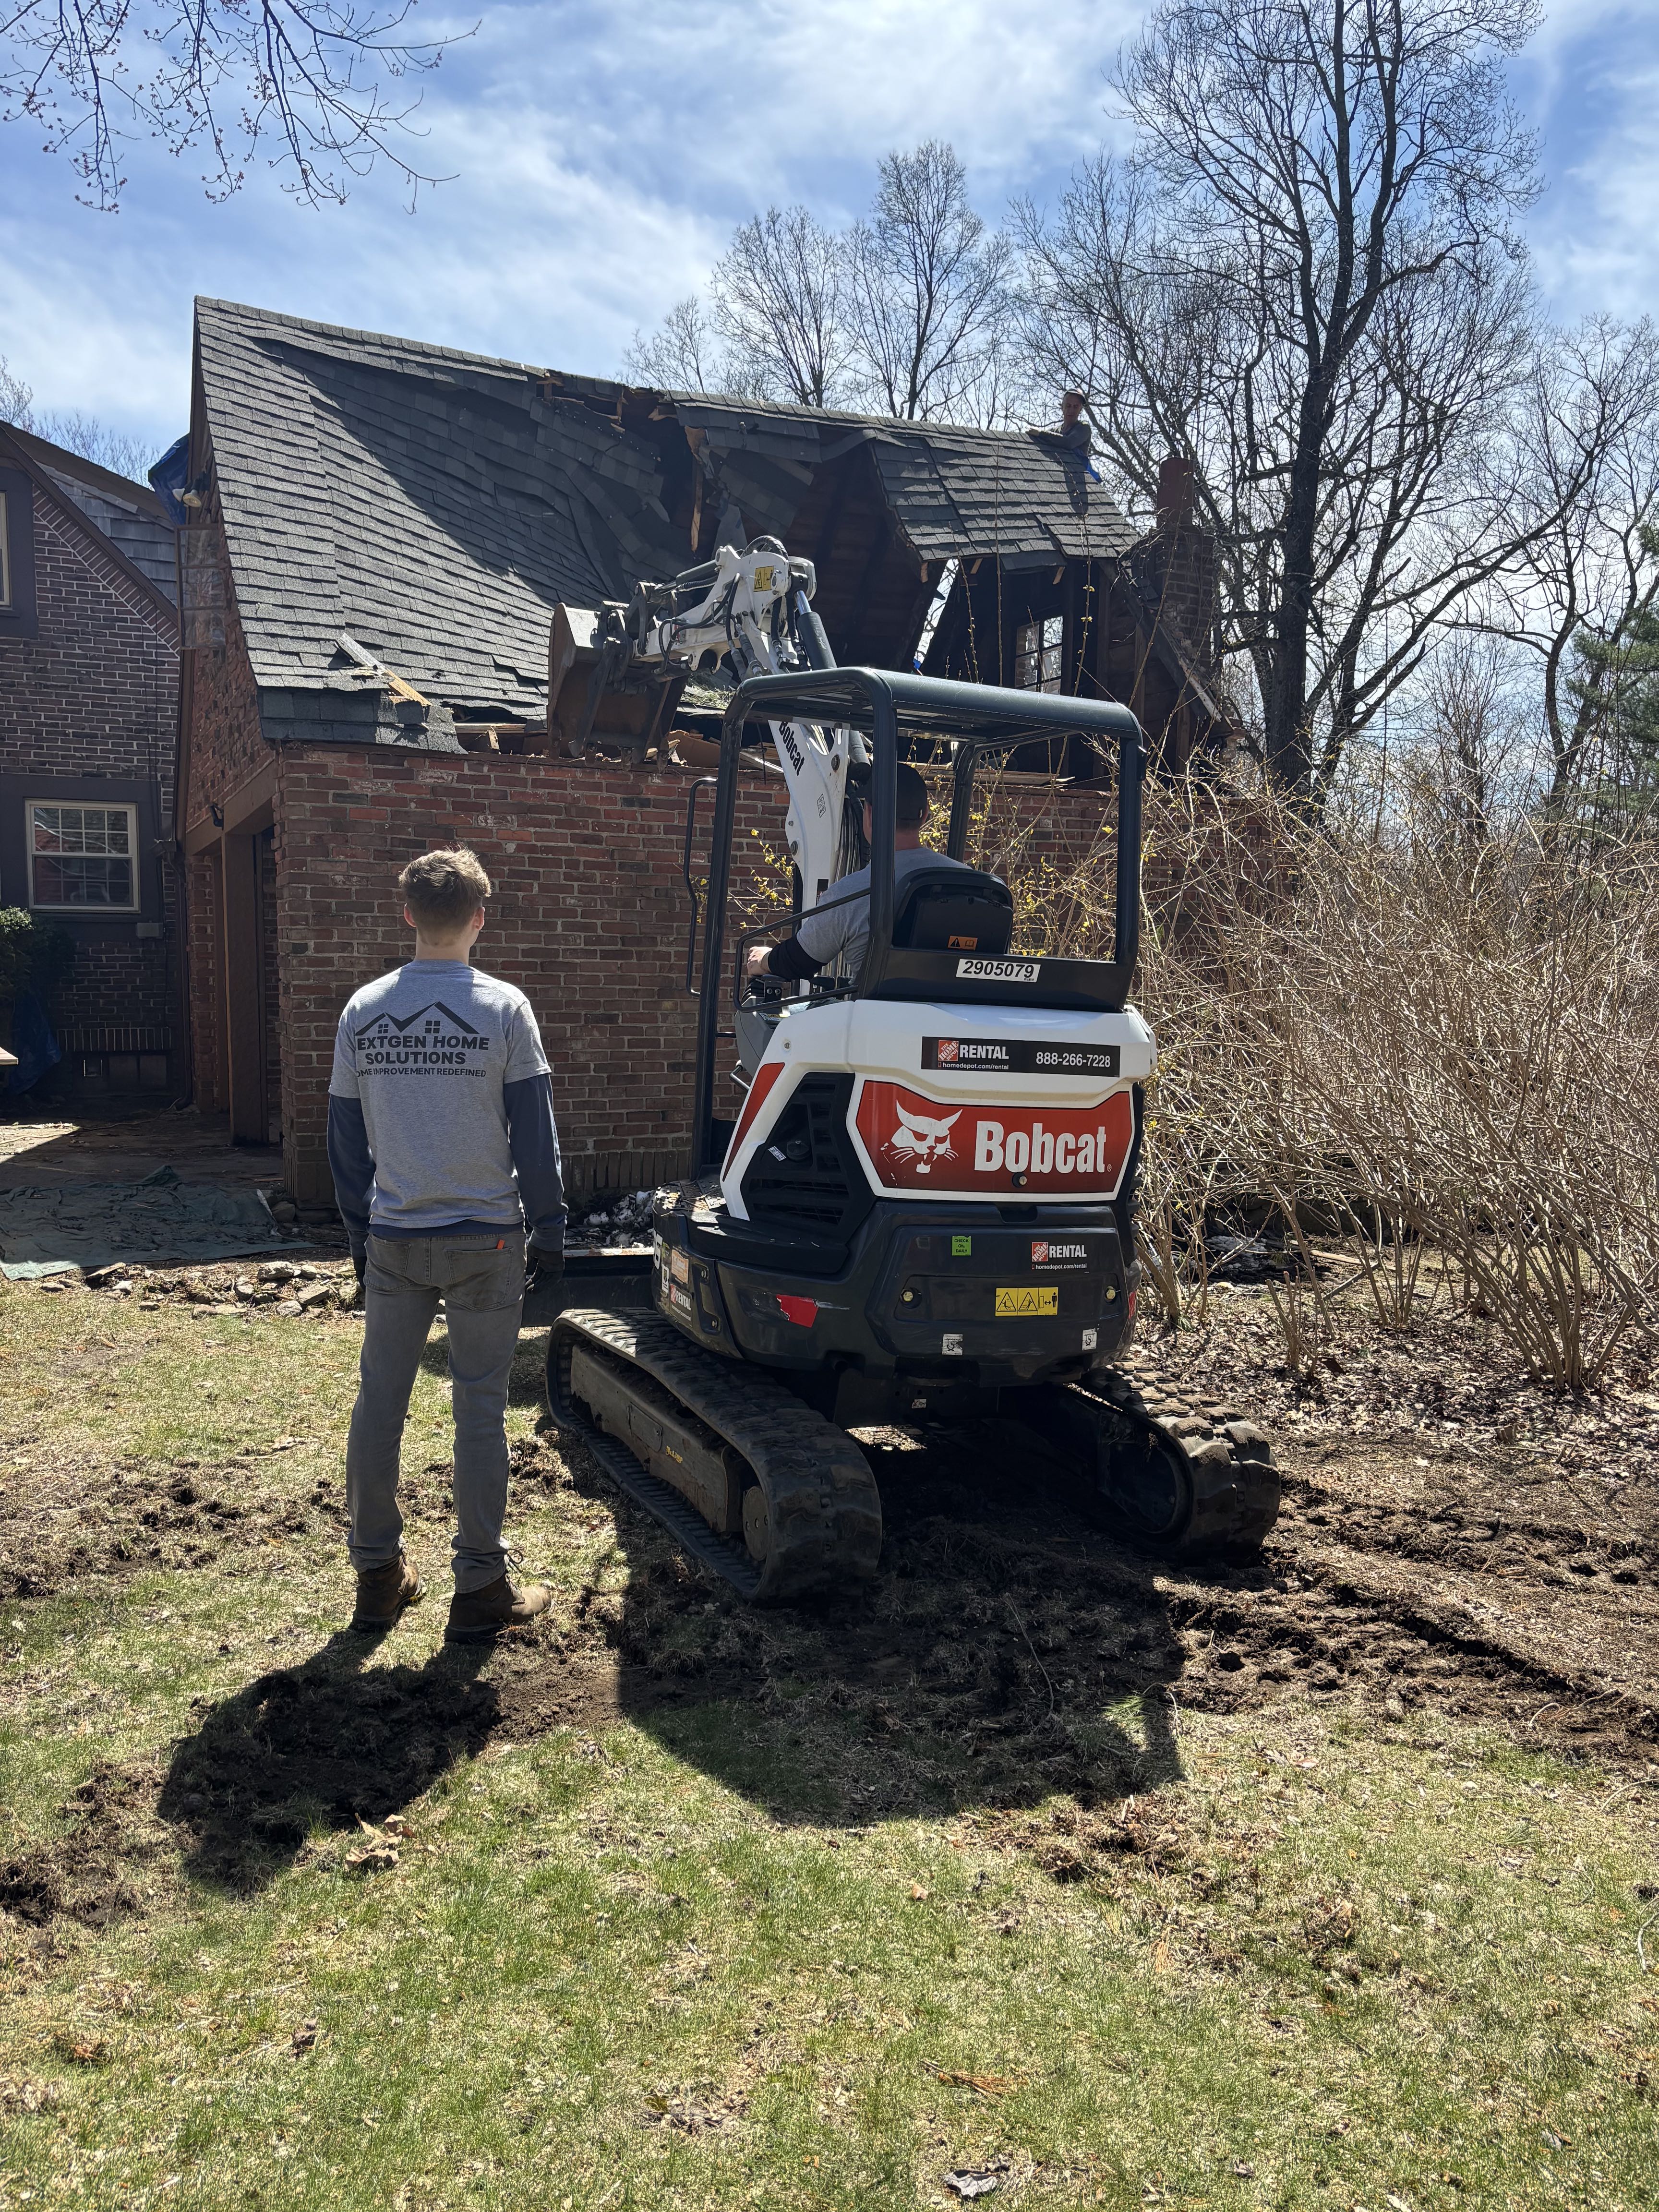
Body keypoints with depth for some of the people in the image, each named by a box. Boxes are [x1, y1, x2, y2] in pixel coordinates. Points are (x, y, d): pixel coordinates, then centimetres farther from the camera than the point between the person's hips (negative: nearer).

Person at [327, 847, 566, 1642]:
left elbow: (345, 1137, 8)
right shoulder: (502, 1008, -8)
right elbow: (534, 1133, -7)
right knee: (479, 1409, 4)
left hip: (393, 1240, 3)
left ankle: (377, 1577, 22)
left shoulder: (362, 1011, 3)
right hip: (484, 1239, -3)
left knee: (379, 1402, 13)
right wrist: (549, 1230, 2)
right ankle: (480, 1589, 11)